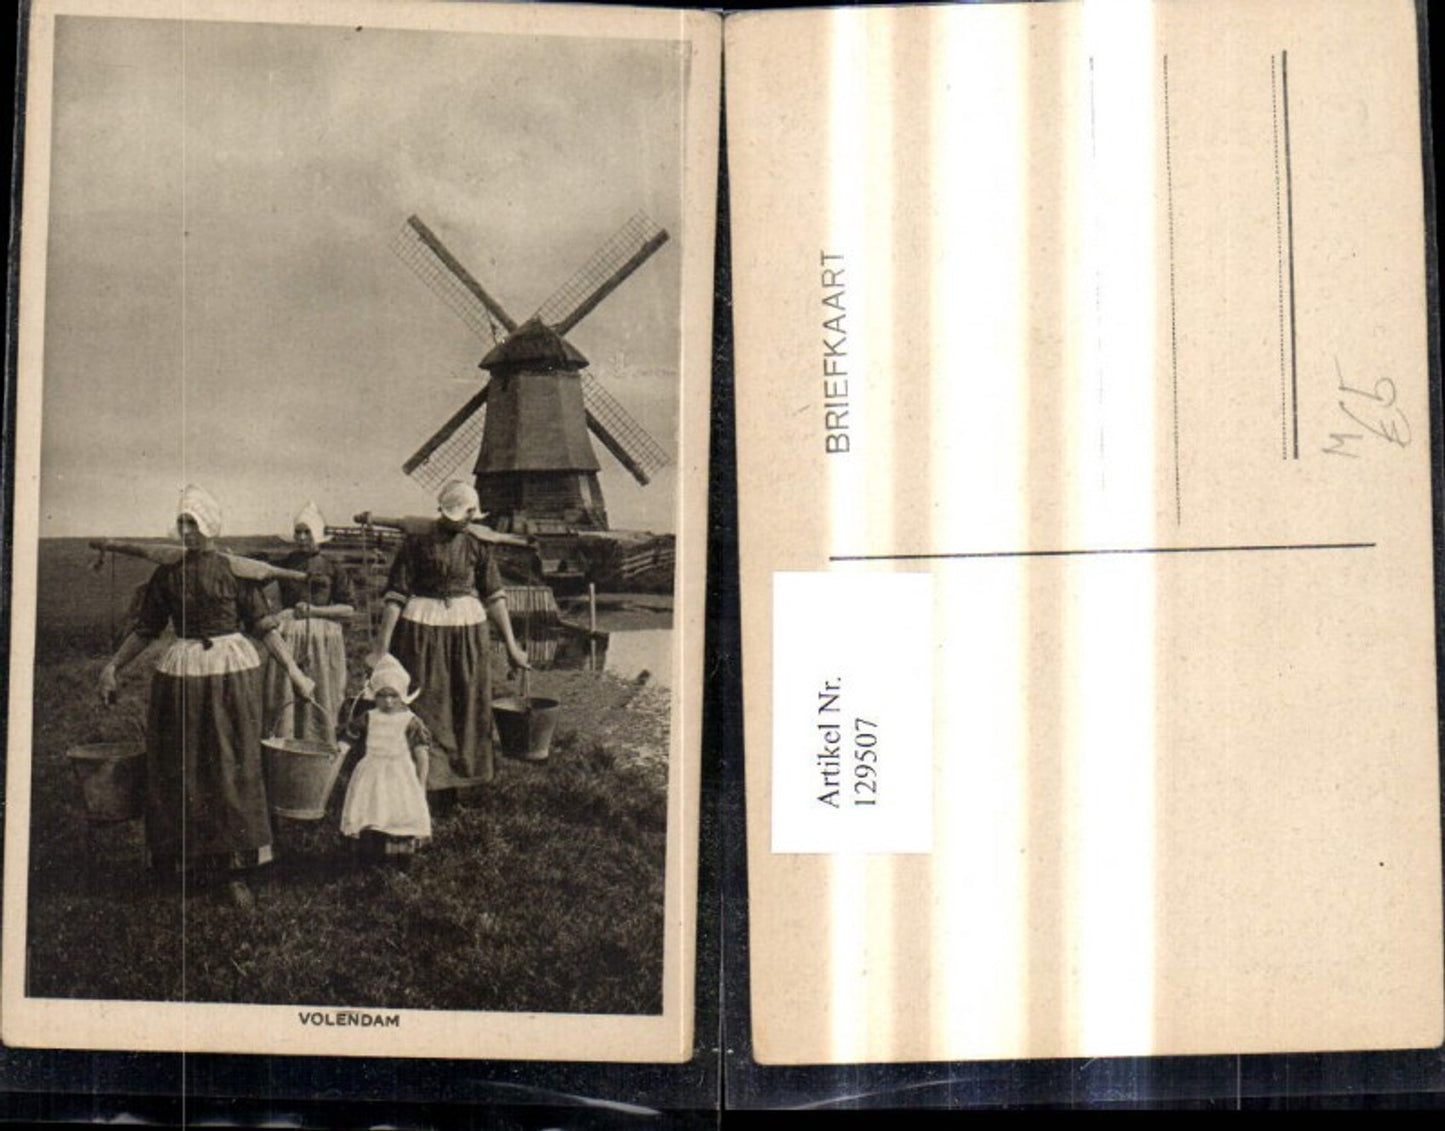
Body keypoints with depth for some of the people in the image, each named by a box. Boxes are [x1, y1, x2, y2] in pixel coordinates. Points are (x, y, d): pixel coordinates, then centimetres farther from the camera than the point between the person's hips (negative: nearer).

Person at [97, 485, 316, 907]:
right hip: (180, 674, 2)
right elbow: (146, 630, 13)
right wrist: (113, 666, 9)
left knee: (233, 769, 1)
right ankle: (183, 864, 17)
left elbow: (264, 626, 0)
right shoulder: (167, 574, 5)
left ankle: (235, 871, 7)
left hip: (233, 671, -2)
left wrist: (293, 670, -4)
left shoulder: (236, 570, -1)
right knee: (178, 771, 5)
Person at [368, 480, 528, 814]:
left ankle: (447, 792, 19)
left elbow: (494, 596, 4)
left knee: (465, 709, 7)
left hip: (467, 631, 3)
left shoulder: (477, 545, 2)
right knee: (424, 710, 0)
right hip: (421, 631, -3)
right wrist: (382, 646, -11)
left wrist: (511, 646, 3)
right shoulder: (416, 543, -6)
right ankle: (421, 790, 8)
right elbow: (396, 595, -7)